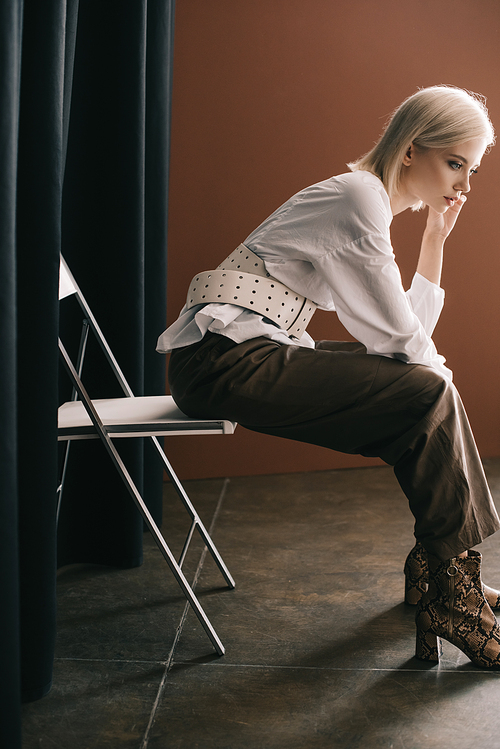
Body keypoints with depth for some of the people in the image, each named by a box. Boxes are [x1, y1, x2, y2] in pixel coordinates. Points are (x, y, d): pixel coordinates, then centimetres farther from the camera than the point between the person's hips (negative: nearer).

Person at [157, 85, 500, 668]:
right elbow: (400, 337, -13)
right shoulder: (359, 198, -13)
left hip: (256, 353, 10)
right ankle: (450, 598, -4)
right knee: (428, 395, -15)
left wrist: (436, 236, 13)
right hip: (227, 360, -10)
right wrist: (437, 377, 8)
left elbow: (403, 334, 15)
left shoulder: (372, 202, 17)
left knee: (428, 386, 8)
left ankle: (435, 571, 14)